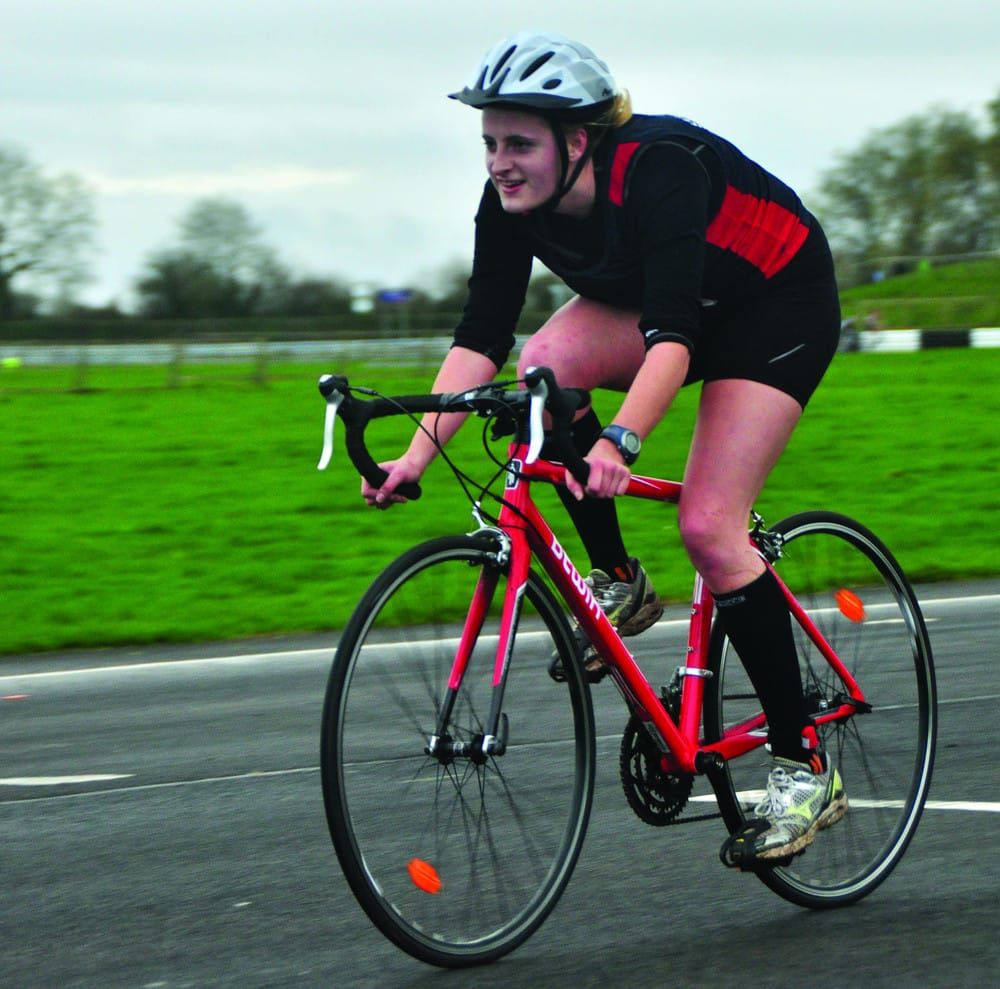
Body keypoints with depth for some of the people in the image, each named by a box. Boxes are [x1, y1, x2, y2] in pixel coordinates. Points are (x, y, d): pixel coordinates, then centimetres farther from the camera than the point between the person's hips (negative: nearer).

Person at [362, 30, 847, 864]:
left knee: (709, 528, -18)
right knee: (542, 367, -25)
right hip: (645, 302, 6)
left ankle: (806, 768, -8)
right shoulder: (512, 203, -17)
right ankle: (618, 584, -6)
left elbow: (673, 337, -44)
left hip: (780, 302, -6)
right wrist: (415, 457, -28)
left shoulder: (658, 170, -36)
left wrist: (619, 443, -58)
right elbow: (481, 339, -17)